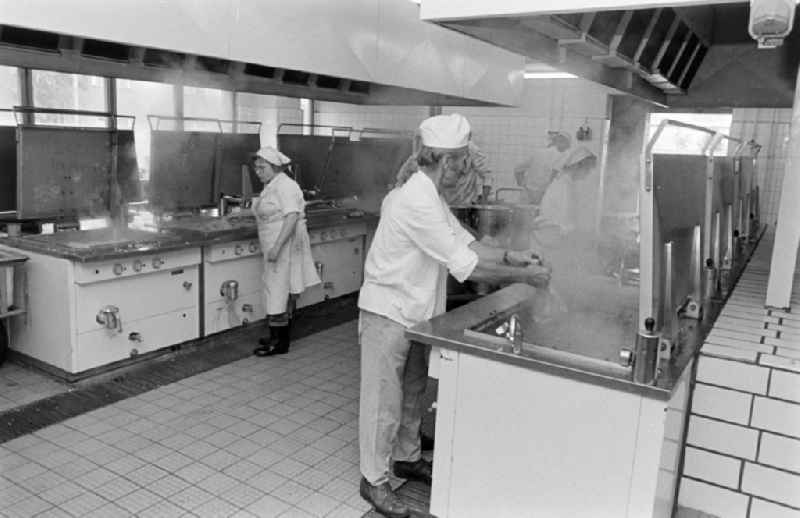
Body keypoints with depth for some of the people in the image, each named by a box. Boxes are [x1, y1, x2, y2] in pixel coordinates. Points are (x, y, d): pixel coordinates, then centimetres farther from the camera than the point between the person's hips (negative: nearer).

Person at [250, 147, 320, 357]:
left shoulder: (285, 186, -16)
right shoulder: (270, 186, 14)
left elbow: (292, 217, -25)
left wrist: (277, 247, -29)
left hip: (285, 247, -10)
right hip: (274, 247, 10)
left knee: (280, 293, -5)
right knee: (284, 293, 14)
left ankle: (279, 343, 3)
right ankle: (278, 337, 23)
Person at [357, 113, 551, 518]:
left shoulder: (429, 195, 7)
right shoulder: (417, 202, -27)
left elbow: (463, 241, 9)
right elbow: (464, 264, -27)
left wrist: (508, 256, -5)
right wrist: (523, 276, -19)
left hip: (414, 312, 10)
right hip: (388, 313, -10)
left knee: (412, 391, 22)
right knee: (384, 400, 4)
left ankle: (406, 458, 40)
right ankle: (374, 479, 21)